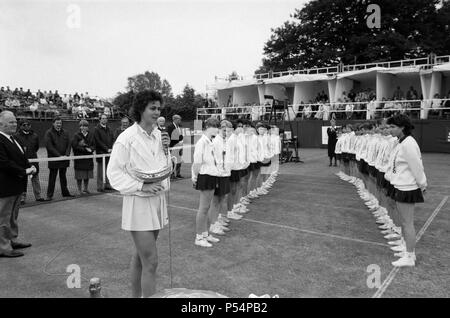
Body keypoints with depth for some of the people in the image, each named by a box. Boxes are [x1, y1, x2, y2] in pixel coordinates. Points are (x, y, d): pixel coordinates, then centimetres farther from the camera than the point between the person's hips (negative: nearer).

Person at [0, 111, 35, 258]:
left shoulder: (12, 139, 13)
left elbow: (21, 157, 19)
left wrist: (30, 167, 1)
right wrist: (24, 171, -21)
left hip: (16, 186, 10)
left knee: (13, 216, 21)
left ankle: (12, 240, 35)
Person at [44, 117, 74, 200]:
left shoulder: (65, 133, 11)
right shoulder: (49, 133, -5)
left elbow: (68, 145, 8)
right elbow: (49, 146, -13)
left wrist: (66, 154, -9)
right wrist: (59, 155, -18)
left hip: (64, 159, 5)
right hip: (53, 160, -5)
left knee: (63, 176, 14)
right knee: (52, 177, 1)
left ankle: (65, 193, 23)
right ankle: (49, 195, 9)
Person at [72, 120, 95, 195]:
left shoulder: (90, 135, 9)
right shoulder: (77, 135, -5)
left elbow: (93, 145, 9)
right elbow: (74, 146, -12)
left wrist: (90, 149, -13)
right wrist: (85, 149, -16)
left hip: (88, 158, 4)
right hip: (79, 158, -4)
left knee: (87, 175, 10)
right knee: (79, 176, 0)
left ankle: (86, 189, 24)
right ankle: (80, 190, 12)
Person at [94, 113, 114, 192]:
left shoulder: (108, 129, 17)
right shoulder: (97, 129, -3)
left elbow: (112, 139, 16)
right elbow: (98, 141, -10)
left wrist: (112, 148, -1)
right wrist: (107, 149, -14)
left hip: (109, 153, 6)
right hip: (101, 153, -6)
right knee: (101, 170, -2)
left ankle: (107, 185, 15)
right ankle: (100, 186, 3)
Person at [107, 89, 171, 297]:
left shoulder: (158, 135, 6)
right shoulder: (127, 138, -14)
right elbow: (113, 172, -13)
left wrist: (165, 151, -4)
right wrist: (141, 186, -21)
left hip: (158, 200, 7)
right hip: (138, 203, -7)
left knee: (140, 256, 20)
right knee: (151, 262, -6)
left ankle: (136, 295, 36)